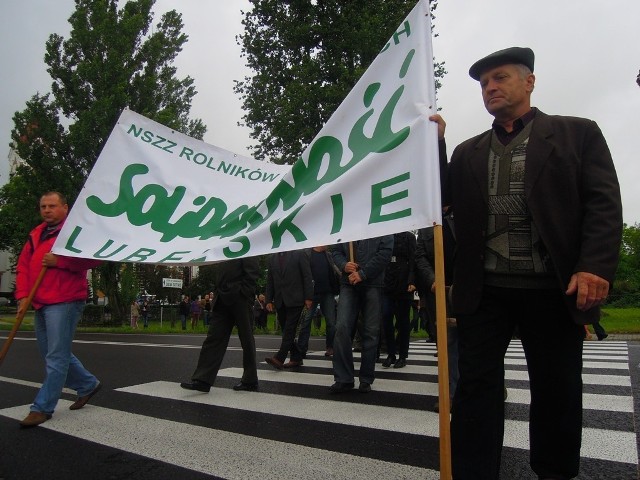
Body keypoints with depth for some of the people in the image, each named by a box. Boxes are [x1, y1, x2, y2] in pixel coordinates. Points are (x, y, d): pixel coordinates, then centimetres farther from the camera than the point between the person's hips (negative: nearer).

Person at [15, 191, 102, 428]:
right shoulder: (35, 235, 17)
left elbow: (92, 257, -16)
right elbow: (23, 267, 14)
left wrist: (59, 261, -20)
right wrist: (22, 295, 1)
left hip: (64, 302, -9)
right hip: (41, 304, 9)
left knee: (56, 357, -4)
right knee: (52, 354, 16)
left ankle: (42, 408, 5)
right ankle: (88, 385, 31)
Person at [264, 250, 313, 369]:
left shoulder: (299, 254, 2)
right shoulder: (272, 258, 15)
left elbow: (307, 276, -3)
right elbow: (269, 281, 15)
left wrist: (308, 297, -9)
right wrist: (269, 300, 6)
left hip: (295, 300, -5)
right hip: (280, 301, 5)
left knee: (289, 329, -11)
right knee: (287, 330, 6)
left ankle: (279, 358, -15)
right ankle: (296, 357, 13)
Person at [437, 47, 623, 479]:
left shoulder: (577, 133, 7)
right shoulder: (468, 153, 16)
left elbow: (604, 204, -2)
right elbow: (444, 201, 8)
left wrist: (595, 267, -16)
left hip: (555, 290, -1)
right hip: (484, 290, 2)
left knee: (558, 392, 11)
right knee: (477, 387, 4)